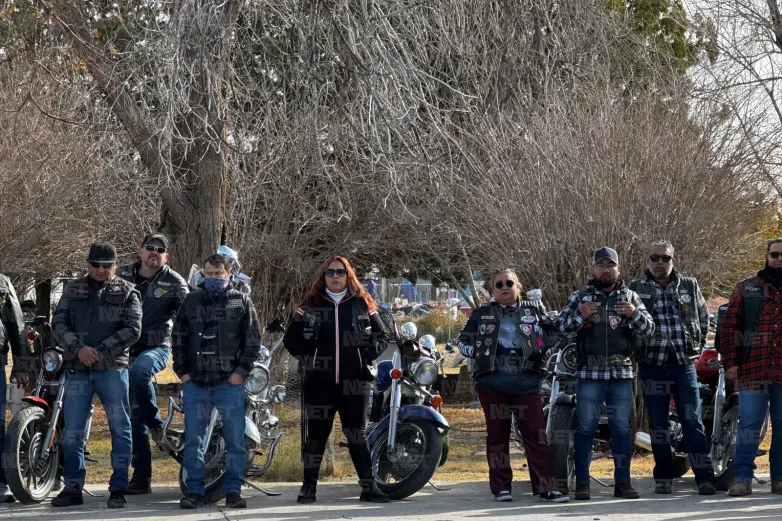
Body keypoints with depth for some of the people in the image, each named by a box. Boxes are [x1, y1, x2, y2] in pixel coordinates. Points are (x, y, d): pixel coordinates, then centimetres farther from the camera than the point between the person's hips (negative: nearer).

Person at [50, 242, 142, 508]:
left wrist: (100, 351, -14)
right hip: (79, 369, 2)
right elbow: (58, 323, 4)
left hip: (112, 369, -2)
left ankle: (118, 489, 6)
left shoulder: (127, 292, 4)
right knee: (72, 432, 2)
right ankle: (73, 488, 11)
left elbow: (133, 329, -5)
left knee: (120, 430, 0)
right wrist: (78, 349, -12)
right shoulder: (73, 290, 11)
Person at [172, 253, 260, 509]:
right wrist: (182, 371, 4)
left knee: (235, 440, 1)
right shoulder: (191, 301, 9)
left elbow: (253, 341, 3)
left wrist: (241, 371, -6)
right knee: (193, 441, 4)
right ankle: (194, 491, 9)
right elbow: (178, 337, 13)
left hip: (230, 382, -2)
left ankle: (234, 490, 7)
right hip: (195, 382, 2)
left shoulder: (241, 302, 5)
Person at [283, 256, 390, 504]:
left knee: (357, 434, 4)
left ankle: (368, 487, 6)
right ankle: (309, 487, 10)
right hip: (319, 380, 0)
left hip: (354, 381, 0)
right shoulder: (310, 305, 6)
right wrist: (306, 358, -3)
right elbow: (291, 339, 11)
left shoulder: (362, 304, 7)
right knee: (315, 433, 3)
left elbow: (382, 336, 15)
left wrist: (367, 356, 0)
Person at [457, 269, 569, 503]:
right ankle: (501, 486, 8)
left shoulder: (534, 310, 11)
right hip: (492, 381, 0)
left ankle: (545, 486, -6)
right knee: (497, 434, 3)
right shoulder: (482, 313, 11)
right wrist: (479, 352, -4)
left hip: (527, 381, 0)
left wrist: (541, 351, -1)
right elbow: (463, 341, 14)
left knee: (536, 433, -5)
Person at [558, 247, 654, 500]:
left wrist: (634, 314, -14)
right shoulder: (580, 297, 7)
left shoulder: (630, 297, 11)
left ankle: (622, 482, 10)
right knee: (585, 429, -1)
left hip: (621, 374, 1)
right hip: (589, 374, -1)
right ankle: (582, 484, 3)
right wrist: (580, 315, -18)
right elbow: (561, 327, 1)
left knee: (621, 429, 5)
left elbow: (647, 331, 6)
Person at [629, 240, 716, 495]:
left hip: (684, 363, 0)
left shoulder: (690, 286, 9)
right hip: (652, 366, 0)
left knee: (693, 422, -4)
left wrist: (696, 346, 11)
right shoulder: (636, 289, 4)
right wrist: (637, 349, 2)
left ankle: (705, 477, -5)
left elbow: (704, 318, 19)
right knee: (657, 424, 5)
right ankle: (663, 477, 13)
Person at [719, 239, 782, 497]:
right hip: (753, 369, -2)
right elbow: (728, 326, 4)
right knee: (749, 425, -3)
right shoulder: (746, 289, 8)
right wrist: (730, 362, -4)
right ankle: (743, 478, -1)